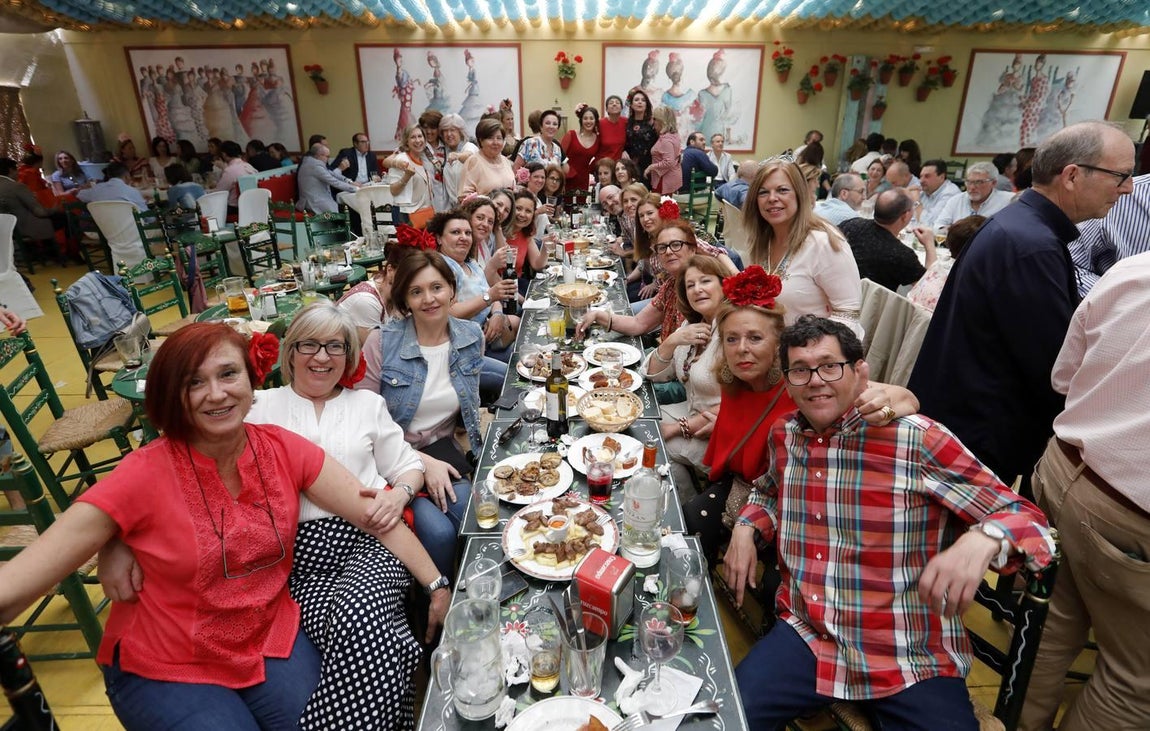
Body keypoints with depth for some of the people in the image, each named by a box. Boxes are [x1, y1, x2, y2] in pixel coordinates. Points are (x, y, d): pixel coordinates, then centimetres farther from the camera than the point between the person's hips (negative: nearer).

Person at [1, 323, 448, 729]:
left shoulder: (283, 449, -10)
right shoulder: (145, 475, -17)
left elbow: (375, 513, -12)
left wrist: (437, 585, -17)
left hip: (272, 642, 2)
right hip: (164, 670, -2)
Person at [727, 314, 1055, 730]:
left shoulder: (917, 440, -14)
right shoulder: (783, 437, 3)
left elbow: (1028, 519, -10)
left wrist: (982, 541, -33)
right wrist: (746, 528, 4)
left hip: (912, 664, -3)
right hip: (807, 638, 4)